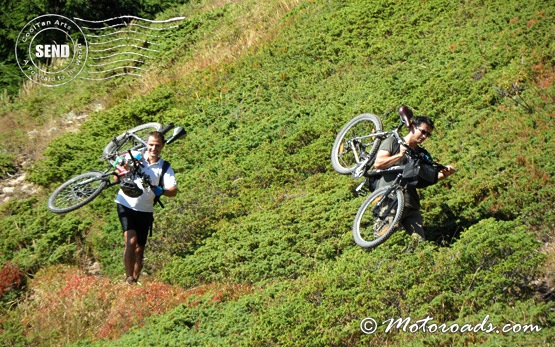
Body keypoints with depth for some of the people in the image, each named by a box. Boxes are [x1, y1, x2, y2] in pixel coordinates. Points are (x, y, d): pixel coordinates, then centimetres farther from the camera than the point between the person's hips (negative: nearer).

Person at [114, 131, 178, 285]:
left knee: (139, 249, 6)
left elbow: (174, 190, -14)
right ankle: (128, 278, -15)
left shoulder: (165, 168, -1)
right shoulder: (135, 157, -1)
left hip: (145, 211, 2)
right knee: (131, 241, -20)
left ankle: (135, 281, 19)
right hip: (126, 205, -2)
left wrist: (161, 191, -34)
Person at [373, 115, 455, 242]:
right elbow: (378, 164, -4)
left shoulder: (423, 154, 24)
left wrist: (444, 174, -8)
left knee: (420, 240, -8)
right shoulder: (392, 142, 9)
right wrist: (401, 155, -10)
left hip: (411, 205, 5)